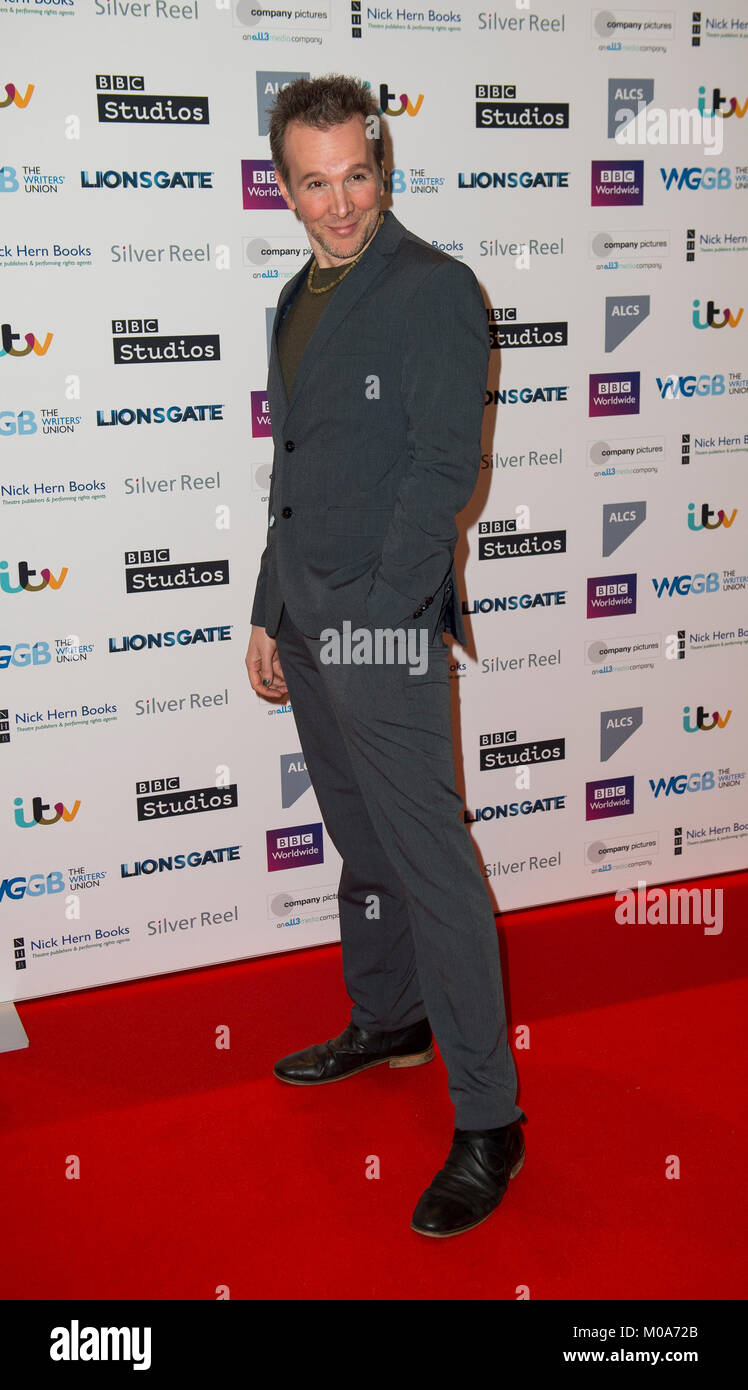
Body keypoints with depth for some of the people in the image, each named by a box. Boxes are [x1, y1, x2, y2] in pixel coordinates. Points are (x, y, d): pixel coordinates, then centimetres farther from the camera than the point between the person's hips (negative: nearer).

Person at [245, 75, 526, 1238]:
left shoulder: (434, 289, -9)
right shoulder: (299, 301, 16)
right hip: (306, 618, 8)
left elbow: (444, 467, -15)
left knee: (432, 867, -6)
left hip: (383, 622, -8)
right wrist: (269, 614, 17)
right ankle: (388, 1021, 36)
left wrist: (372, 614, -17)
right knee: (361, 847, 18)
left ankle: (488, 1123, 2)